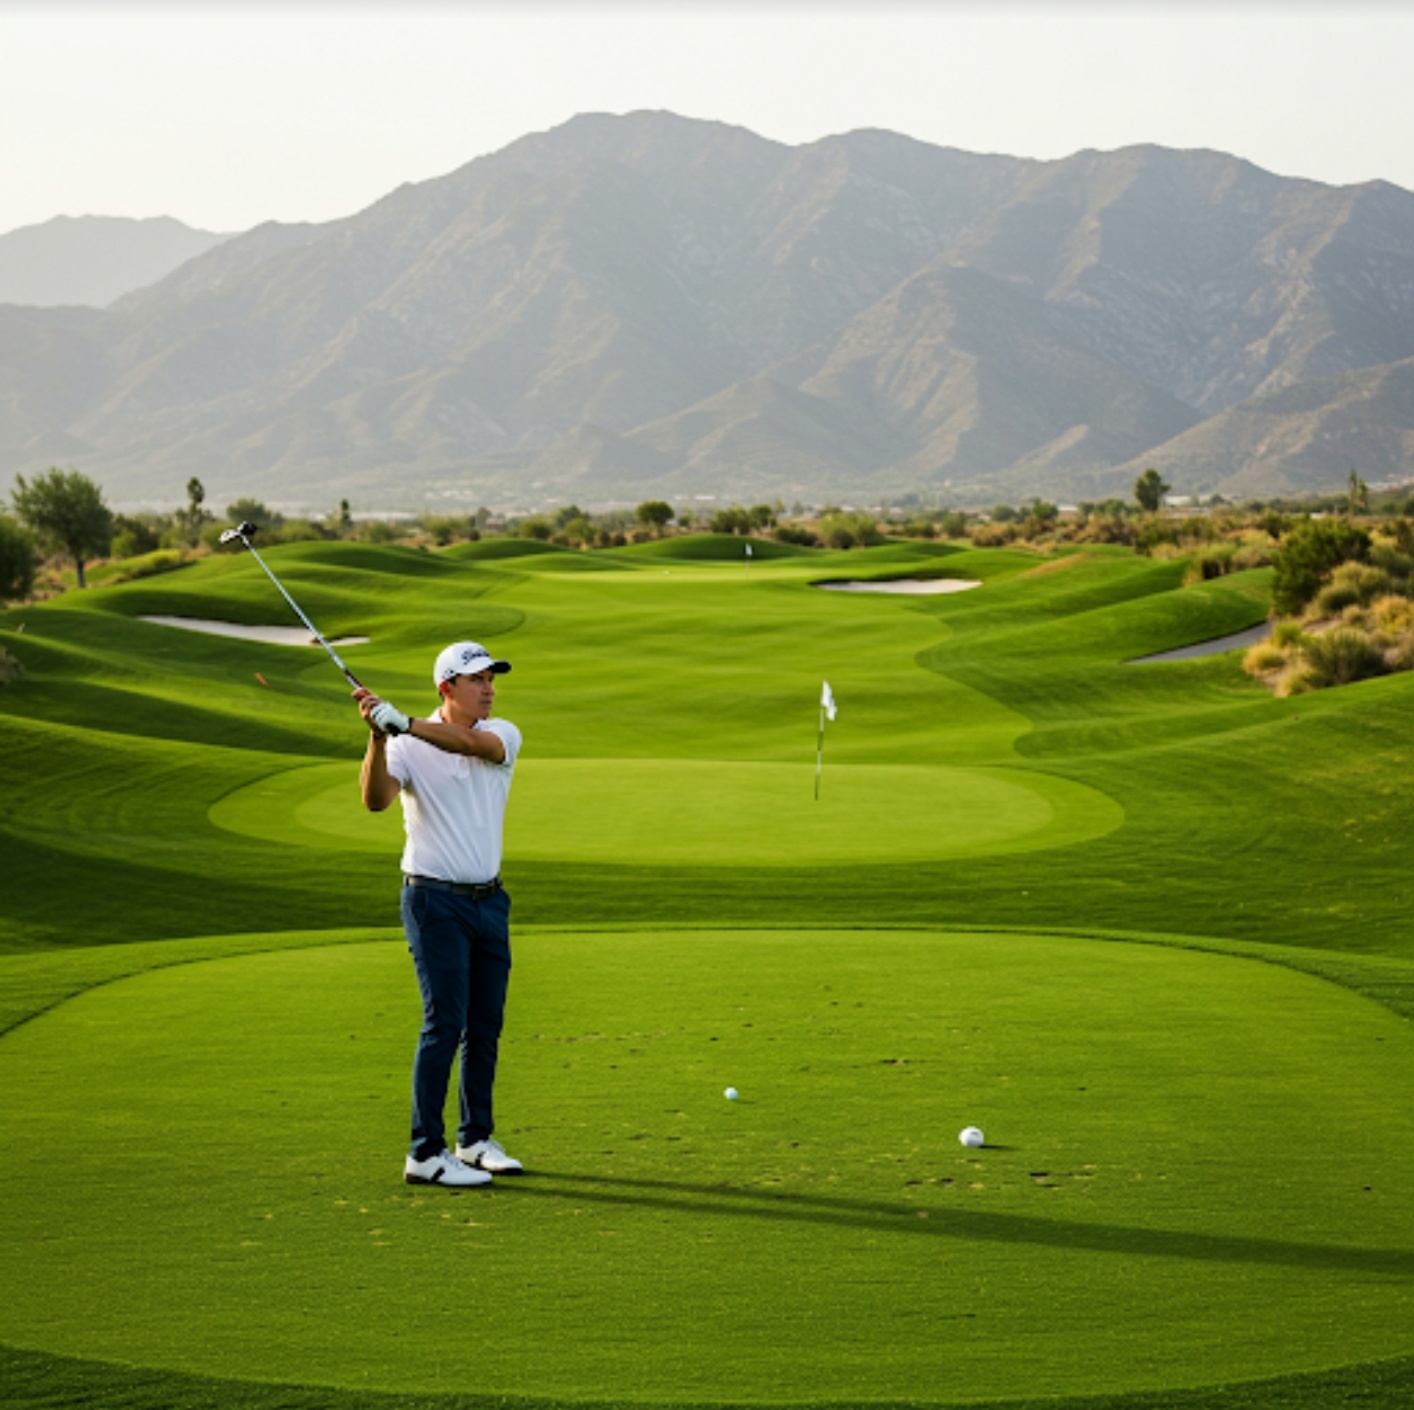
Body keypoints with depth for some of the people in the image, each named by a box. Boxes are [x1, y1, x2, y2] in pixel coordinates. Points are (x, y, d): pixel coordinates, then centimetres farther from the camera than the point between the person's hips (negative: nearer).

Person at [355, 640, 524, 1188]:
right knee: (444, 1022, -9)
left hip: (489, 898, 5)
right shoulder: (409, 748, -8)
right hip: (435, 900, -5)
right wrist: (379, 738, -36)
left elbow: (471, 743, -22)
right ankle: (425, 1153, -6)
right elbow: (375, 799, -24)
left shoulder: (503, 735, 1)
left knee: (485, 1024, 9)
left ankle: (476, 1139, 22)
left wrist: (405, 724, -33)